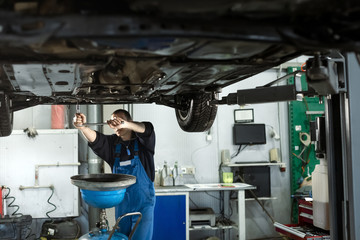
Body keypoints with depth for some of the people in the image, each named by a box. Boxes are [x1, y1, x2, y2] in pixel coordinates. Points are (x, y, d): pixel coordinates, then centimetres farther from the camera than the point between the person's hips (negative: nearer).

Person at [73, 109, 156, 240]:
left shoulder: (142, 141, -4)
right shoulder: (113, 143, 5)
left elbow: (147, 128, -27)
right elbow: (95, 139, -13)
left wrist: (125, 124, -46)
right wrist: (83, 127, -36)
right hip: (121, 204, 4)